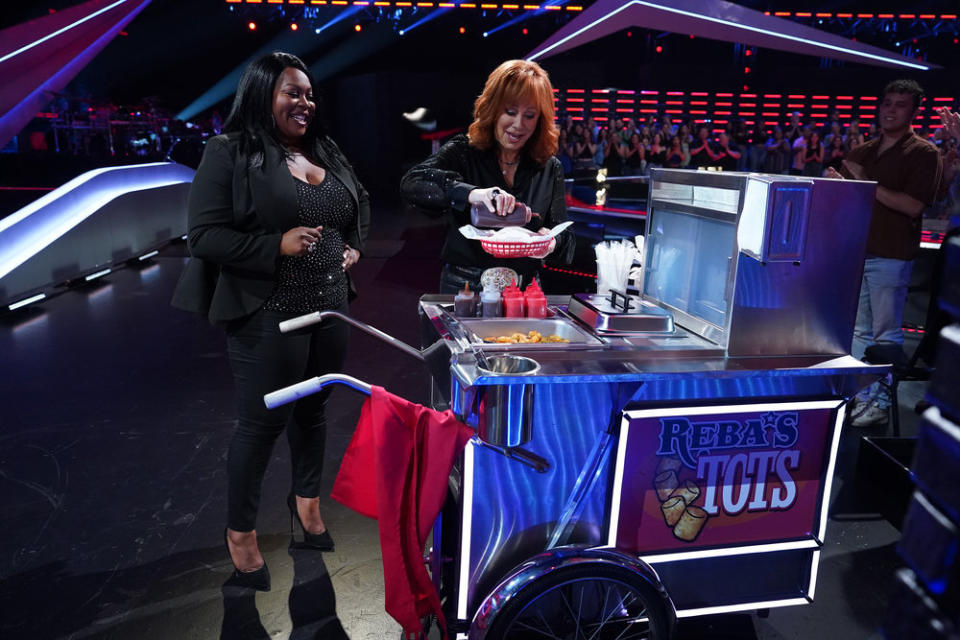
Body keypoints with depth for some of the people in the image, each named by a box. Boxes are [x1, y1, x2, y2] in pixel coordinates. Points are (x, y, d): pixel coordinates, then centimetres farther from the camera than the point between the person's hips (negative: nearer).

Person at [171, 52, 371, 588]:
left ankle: (307, 499, 41)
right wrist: (277, 245, -22)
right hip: (269, 314, -6)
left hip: (332, 308, 6)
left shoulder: (328, 154, 12)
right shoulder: (230, 153, -7)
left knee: (314, 408, 18)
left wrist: (355, 246, 9)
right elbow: (204, 235, -13)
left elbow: (361, 205, 27)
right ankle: (241, 532, 25)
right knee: (264, 421, 3)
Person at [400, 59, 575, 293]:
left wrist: (552, 243, -17)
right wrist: (470, 193, -33)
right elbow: (411, 183, -17)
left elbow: (564, 235, 8)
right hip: (463, 287, -3)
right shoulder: (463, 152, 0)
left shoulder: (549, 168, 8)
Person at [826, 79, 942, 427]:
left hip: (889, 256, -6)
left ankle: (880, 402, 8)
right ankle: (859, 394, 22)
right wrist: (836, 182, -4)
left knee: (885, 335, 0)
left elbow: (914, 206, -14)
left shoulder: (923, 153, -4)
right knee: (859, 330, 12)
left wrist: (866, 184, -16)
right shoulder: (863, 150, 14)